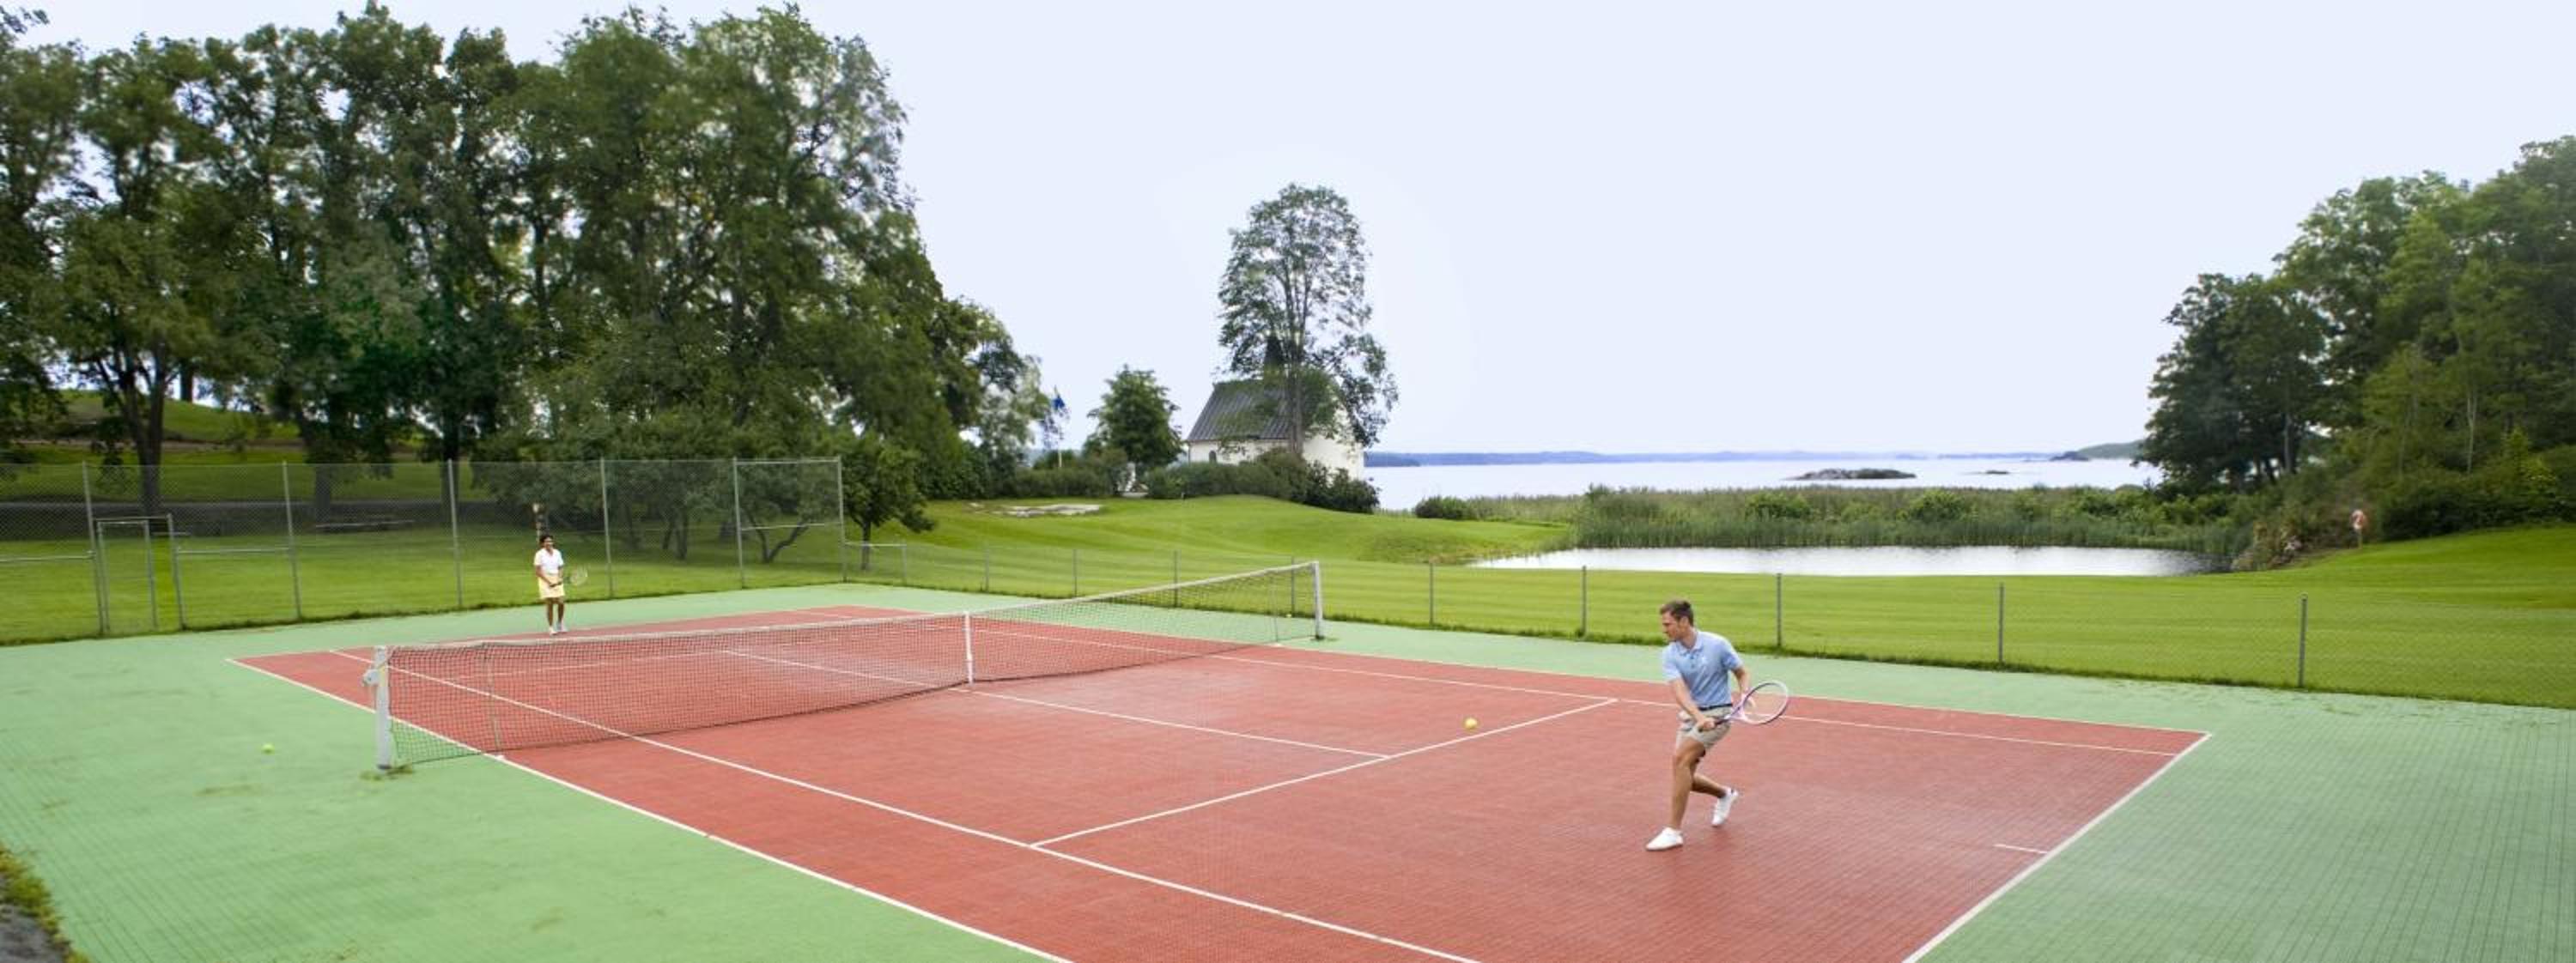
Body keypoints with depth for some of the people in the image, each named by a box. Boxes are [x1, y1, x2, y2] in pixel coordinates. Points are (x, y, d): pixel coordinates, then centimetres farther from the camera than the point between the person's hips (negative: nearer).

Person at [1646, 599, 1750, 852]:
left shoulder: (1717, 644, -14)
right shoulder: (1670, 654, -7)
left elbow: (1743, 674, -1)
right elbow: (1679, 692, -20)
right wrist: (1699, 718, -37)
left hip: (1717, 713, -5)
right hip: (1691, 716, 5)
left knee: (1679, 758, -23)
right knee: (1685, 777, 6)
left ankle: (1673, 831, -17)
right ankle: (1726, 795, 39)